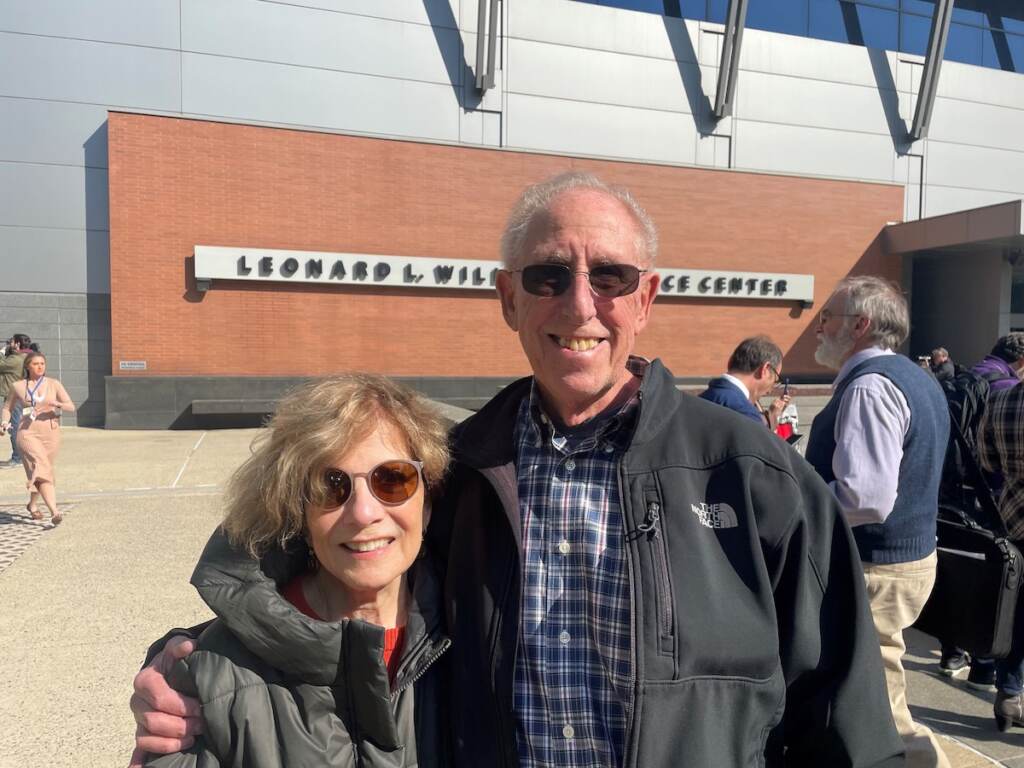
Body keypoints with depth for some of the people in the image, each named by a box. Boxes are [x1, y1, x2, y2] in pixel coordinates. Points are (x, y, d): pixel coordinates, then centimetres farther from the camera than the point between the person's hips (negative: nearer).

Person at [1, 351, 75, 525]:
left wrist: (57, 403, -23)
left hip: (51, 433, 2)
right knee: (42, 470, -19)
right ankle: (54, 512, -28)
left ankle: (32, 504, 42)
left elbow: (71, 407, -2)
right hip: (28, 433, -2)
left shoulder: (54, 384, 3)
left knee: (38, 471, 15)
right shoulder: (17, 386, 4)